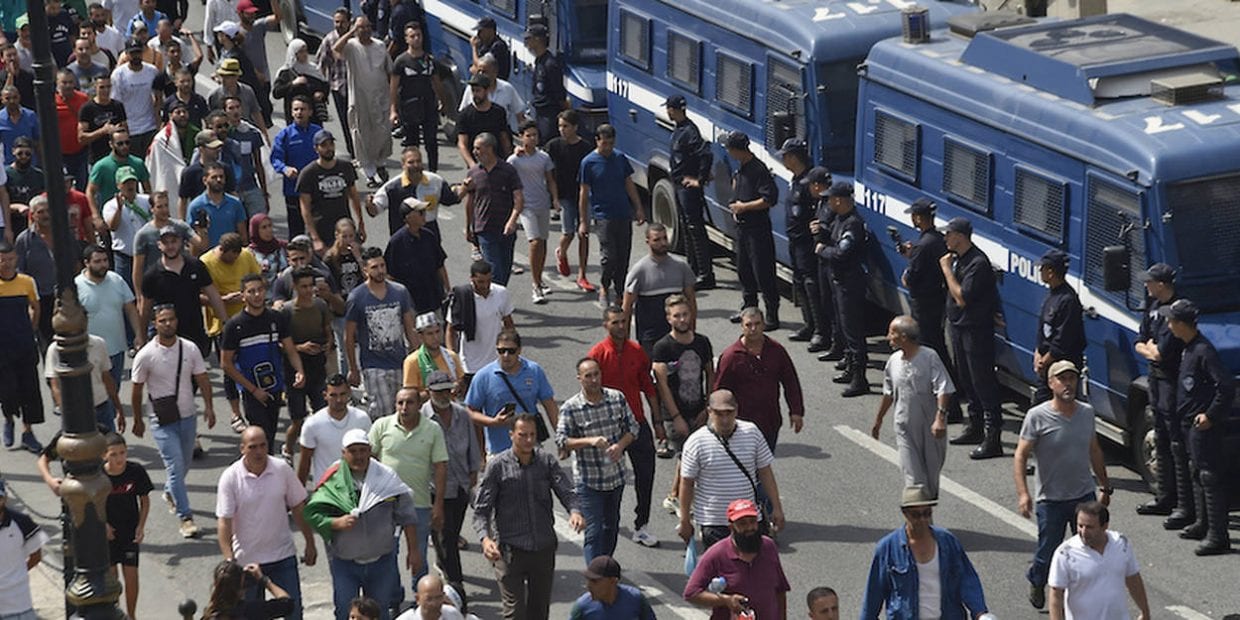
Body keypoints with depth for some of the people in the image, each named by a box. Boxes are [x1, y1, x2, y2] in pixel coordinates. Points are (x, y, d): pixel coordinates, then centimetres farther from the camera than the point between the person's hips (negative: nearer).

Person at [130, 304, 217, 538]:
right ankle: (186, 518, -10)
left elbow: (202, 379, 4)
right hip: (162, 421, -4)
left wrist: (209, 407, -6)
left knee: (184, 465, 18)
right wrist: (138, 420, 5)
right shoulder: (146, 355, -11)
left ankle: (170, 493, 48)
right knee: (176, 466, -12)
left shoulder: (190, 349, -2)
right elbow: (137, 389, -1)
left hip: (188, 417, 4)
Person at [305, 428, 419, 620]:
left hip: (382, 561, 1)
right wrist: (336, 523, -27)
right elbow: (312, 513, -11)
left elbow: (407, 516, 3)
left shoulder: (387, 478, -3)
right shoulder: (333, 480, -8)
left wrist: (413, 551, 3)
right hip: (344, 562, -1)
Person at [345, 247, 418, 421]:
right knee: (381, 412, -14)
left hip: (401, 364, 4)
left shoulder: (400, 292, 4)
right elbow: (349, 337, 0)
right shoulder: (356, 298, -6)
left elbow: (410, 329, 11)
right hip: (373, 367, -4)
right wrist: (353, 369, 0)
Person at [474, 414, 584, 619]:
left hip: (544, 547, 4)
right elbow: (481, 509, -5)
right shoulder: (497, 465, -5)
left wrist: (575, 511, -30)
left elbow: (566, 491, -6)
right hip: (510, 548, -4)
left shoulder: (547, 461, 4)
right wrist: (485, 538, -24)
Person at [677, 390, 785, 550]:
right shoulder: (696, 442, -10)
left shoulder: (752, 433, -1)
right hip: (713, 523, -3)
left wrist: (777, 508, 5)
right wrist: (684, 522, -1)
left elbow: (765, 472, 6)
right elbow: (687, 483, -4)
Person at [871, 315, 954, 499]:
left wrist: (940, 417, -30)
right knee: (913, 475, -6)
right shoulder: (893, 361, 3)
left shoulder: (929, 357, -12)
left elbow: (943, 390, -17)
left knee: (932, 470, 11)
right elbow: (888, 394, 18)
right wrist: (878, 420, 25)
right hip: (905, 426, 3)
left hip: (931, 427, -3)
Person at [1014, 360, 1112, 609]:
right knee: (1048, 555, 8)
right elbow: (1020, 456, -13)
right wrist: (1022, 493, -23)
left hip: (1085, 496, 4)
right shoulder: (1037, 416, -13)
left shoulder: (1087, 412, 3)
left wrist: (1105, 486, 21)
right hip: (1051, 501, -4)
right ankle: (1036, 582, 40)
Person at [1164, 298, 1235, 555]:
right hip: (1192, 424, 11)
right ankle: (1203, 524, 34)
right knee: (1198, 474, 21)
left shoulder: (1204, 351, -22)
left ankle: (1218, 537, -7)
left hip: (1204, 427, -11)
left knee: (1211, 478, -8)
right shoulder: (1189, 348, 9)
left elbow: (1227, 385, -27)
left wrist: (1211, 415, -22)